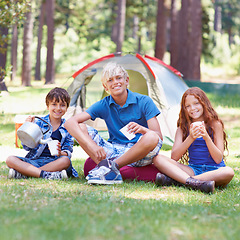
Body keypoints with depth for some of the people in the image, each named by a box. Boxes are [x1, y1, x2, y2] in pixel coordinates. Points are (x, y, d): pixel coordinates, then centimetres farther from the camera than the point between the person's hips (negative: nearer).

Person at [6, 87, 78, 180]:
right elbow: (27, 147, 5)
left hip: (53, 161, 0)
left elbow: (68, 152, 4)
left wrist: (60, 153, -19)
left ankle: (23, 173, -33)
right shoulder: (39, 122, 7)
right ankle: (45, 175, -37)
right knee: (10, 160, -24)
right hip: (34, 160, 0)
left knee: (66, 161, -35)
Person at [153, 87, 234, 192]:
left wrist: (206, 137, -20)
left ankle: (176, 180, -35)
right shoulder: (183, 128, 7)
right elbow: (174, 157, -6)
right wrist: (190, 138, -19)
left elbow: (218, 159, -6)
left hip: (214, 170, -1)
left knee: (228, 172, -38)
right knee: (159, 160, -18)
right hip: (193, 169, 1)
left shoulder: (215, 124, 1)